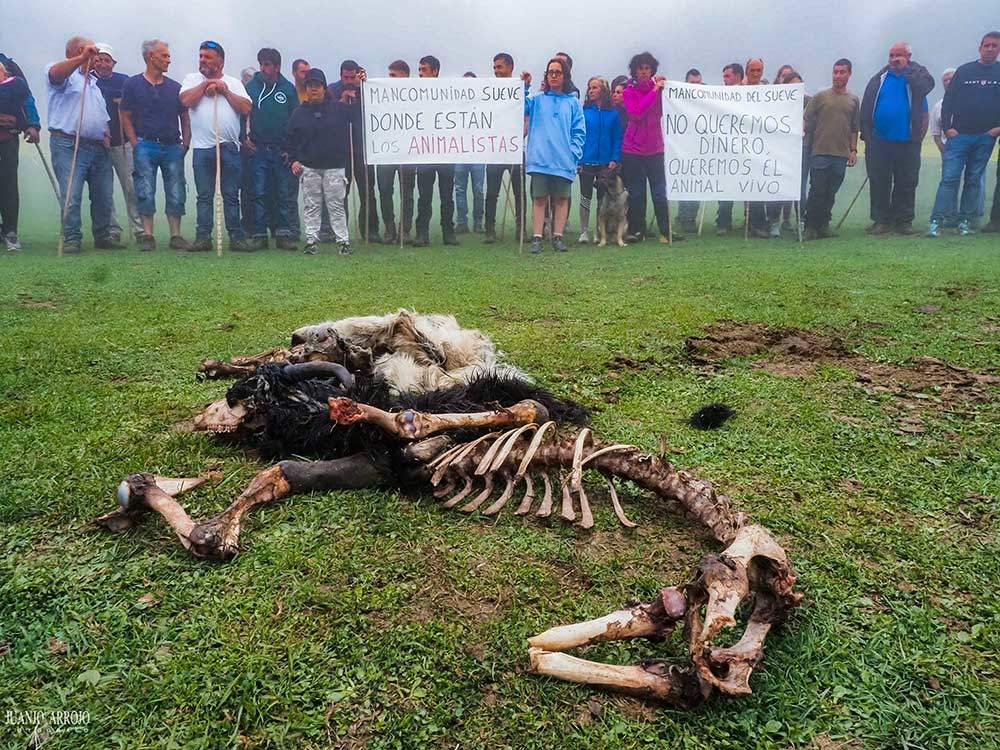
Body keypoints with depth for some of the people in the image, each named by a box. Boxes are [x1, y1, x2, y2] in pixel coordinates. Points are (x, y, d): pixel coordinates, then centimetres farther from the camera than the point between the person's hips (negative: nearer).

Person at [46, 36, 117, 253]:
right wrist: (82, 58, -30)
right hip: (69, 145, -7)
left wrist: (106, 132, 8)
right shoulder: (65, 73, 4)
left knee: (104, 197, 5)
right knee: (71, 196, -11)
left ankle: (103, 237, 16)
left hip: (99, 148, 7)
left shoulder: (93, 80, 26)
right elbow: (55, 74, -21)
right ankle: (71, 239, -7)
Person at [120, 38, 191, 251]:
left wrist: (185, 144, 3)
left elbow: (185, 117, 15)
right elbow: (125, 116, 4)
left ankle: (176, 236, 8)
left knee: (177, 194, 1)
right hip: (145, 146, -2)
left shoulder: (175, 87, 13)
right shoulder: (133, 84, 5)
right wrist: (135, 143, -5)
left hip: (173, 147, 3)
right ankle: (147, 236, 3)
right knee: (145, 194, -3)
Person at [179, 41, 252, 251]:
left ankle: (236, 238, 5)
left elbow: (246, 108, 1)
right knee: (204, 196, 2)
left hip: (229, 147, 0)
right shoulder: (192, 79, 14)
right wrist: (207, 83, 1)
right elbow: (186, 100, -5)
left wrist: (225, 90, -1)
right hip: (202, 147, 0)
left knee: (232, 196, 2)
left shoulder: (233, 83, 15)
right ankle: (203, 237, 5)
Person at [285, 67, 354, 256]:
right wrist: (293, 159, 3)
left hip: (334, 167, -2)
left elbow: (356, 118, 2)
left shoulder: (338, 108, 4)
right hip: (308, 168, 2)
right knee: (312, 206, 4)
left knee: (336, 205, 0)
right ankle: (311, 240, 9)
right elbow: (290, 139, 14)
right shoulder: (299, 113, 9)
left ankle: (343, 240, 5)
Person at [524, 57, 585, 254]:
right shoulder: (537, 99, 12)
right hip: (540, 158, -1)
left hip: (563, 161, 1)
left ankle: (558, 237, 8)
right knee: (539, 198, -1)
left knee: (561, 199, 3)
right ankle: (537, 238, 1)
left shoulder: (573, 103, 11)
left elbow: (579, 132, 6)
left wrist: (574, 152, -6)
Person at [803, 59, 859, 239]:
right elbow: (807, 120, 2)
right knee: (817, 192, -3)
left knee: (831, 193, 7)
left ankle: (824, 225, 15)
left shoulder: (854, 100, 12)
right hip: (820, 152, -3)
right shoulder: (820, 96, 4)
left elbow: (854, 129, 15)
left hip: (841, 154, 3)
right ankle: (810, 226, 4)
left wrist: (853, 150, 8)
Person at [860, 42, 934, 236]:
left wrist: (905, 68, -9)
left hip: (907, 142, -1)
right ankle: (881, 220, 9)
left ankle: (904, 220, 11)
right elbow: (866, 108, 6)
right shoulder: (879, 78, 9)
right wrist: (866, 134, -1)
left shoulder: (917, 73, 7)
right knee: (879, 183, 2)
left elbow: (927, 84, -16)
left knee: (906, 183, 4)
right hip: (879, 140, 1)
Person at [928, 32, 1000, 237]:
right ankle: (936, 221, -13)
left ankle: (965, 221, 10)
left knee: (974, 180, 6)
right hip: (959, 135, -1)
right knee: (949, 178, -9)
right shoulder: (963, 70, 7)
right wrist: (947, 127, -5)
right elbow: (949, 100, 5)